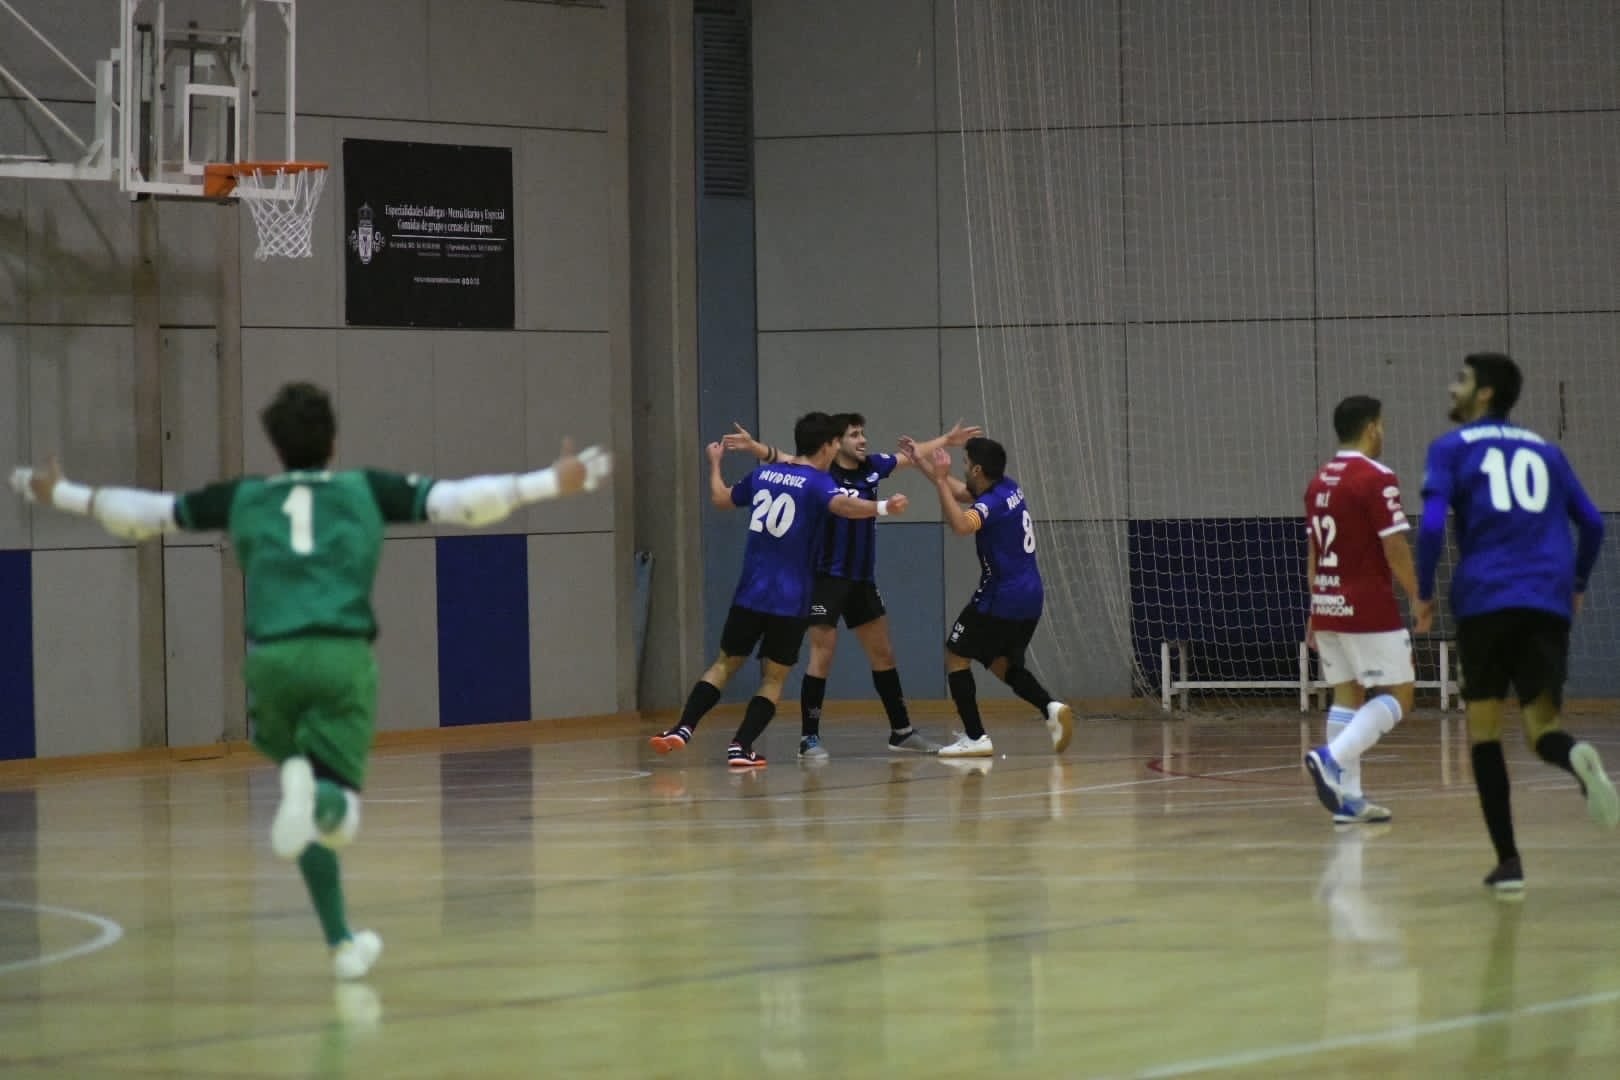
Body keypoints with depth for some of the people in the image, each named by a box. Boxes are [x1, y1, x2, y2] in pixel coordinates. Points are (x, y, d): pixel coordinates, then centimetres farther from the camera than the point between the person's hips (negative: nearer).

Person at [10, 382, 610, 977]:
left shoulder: (243, 498, 19)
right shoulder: (367, 490, 14)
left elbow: (144, 511, 26)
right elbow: (457, 499, 7)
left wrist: (63, 495, 40)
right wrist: (551, 483, 12)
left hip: (270, 659, 2)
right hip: (342, 656, -2)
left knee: (312, 817, 19)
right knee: (338, 813, -1)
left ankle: (342, 944, 12)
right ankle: (317, 796, -37)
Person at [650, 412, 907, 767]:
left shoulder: (763, 474, 9)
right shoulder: (816, 482, -8)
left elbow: (720, 498, 25)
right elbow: (842, 504, -31)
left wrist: (714, 464, 42)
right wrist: (882, 508, -43)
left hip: (750, 593, 5)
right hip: (790, 601, -5)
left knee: (725, 663, 14)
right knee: (773, 678, 6)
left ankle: (684, 728, 0)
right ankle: (741, 747, -3)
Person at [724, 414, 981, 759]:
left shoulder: (871, 467, 5)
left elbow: (911, 456, 22)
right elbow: (779, 458, -26)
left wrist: (947, 440, 33)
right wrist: (753, 445, -44)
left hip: (863, 579, 7)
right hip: (828, 578, -7)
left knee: (883, 654, 13)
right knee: (823, 656, -9)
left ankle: (901, 731, 24)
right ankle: (809, 737, -3)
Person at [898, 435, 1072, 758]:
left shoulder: (993, 502, -18)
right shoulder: (1009, 488, 9)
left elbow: (961, 524, -40)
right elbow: (960, 493, 25)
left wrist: (941, 480, -32)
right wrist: (921, 461, 26)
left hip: (1001, 598, -9)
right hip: (1029, 597, 9)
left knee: (956, 657, 5)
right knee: (1003, 664, 21)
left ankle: (975, 737, -4)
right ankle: (1050, 708, -4)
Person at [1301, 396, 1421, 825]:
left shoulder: (1319, 481, 11)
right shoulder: (1376, 479, -14)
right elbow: (1395, 551, -17)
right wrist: (1419, 599, -7)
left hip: (1328, 607, 8)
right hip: (1369, 608, -8)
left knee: (1347, 695, 10)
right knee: (1396, 694, -1)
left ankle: (1347, 798, 5)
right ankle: (1332, 759, -19)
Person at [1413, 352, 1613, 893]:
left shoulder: (1452, 448, 6)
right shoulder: (1544, 451, 19)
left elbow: (1432, 525, -7)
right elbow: (1592, 524, 18)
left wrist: (1424, 594, 4)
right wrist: (1576, 585, 33)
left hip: (1485, 600, -3)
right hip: (1548, 602, 3)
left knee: (1484, 727, 10)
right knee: (1540, 725, 6)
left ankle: (1508, 859, 1)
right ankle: (1576, 757, -33)